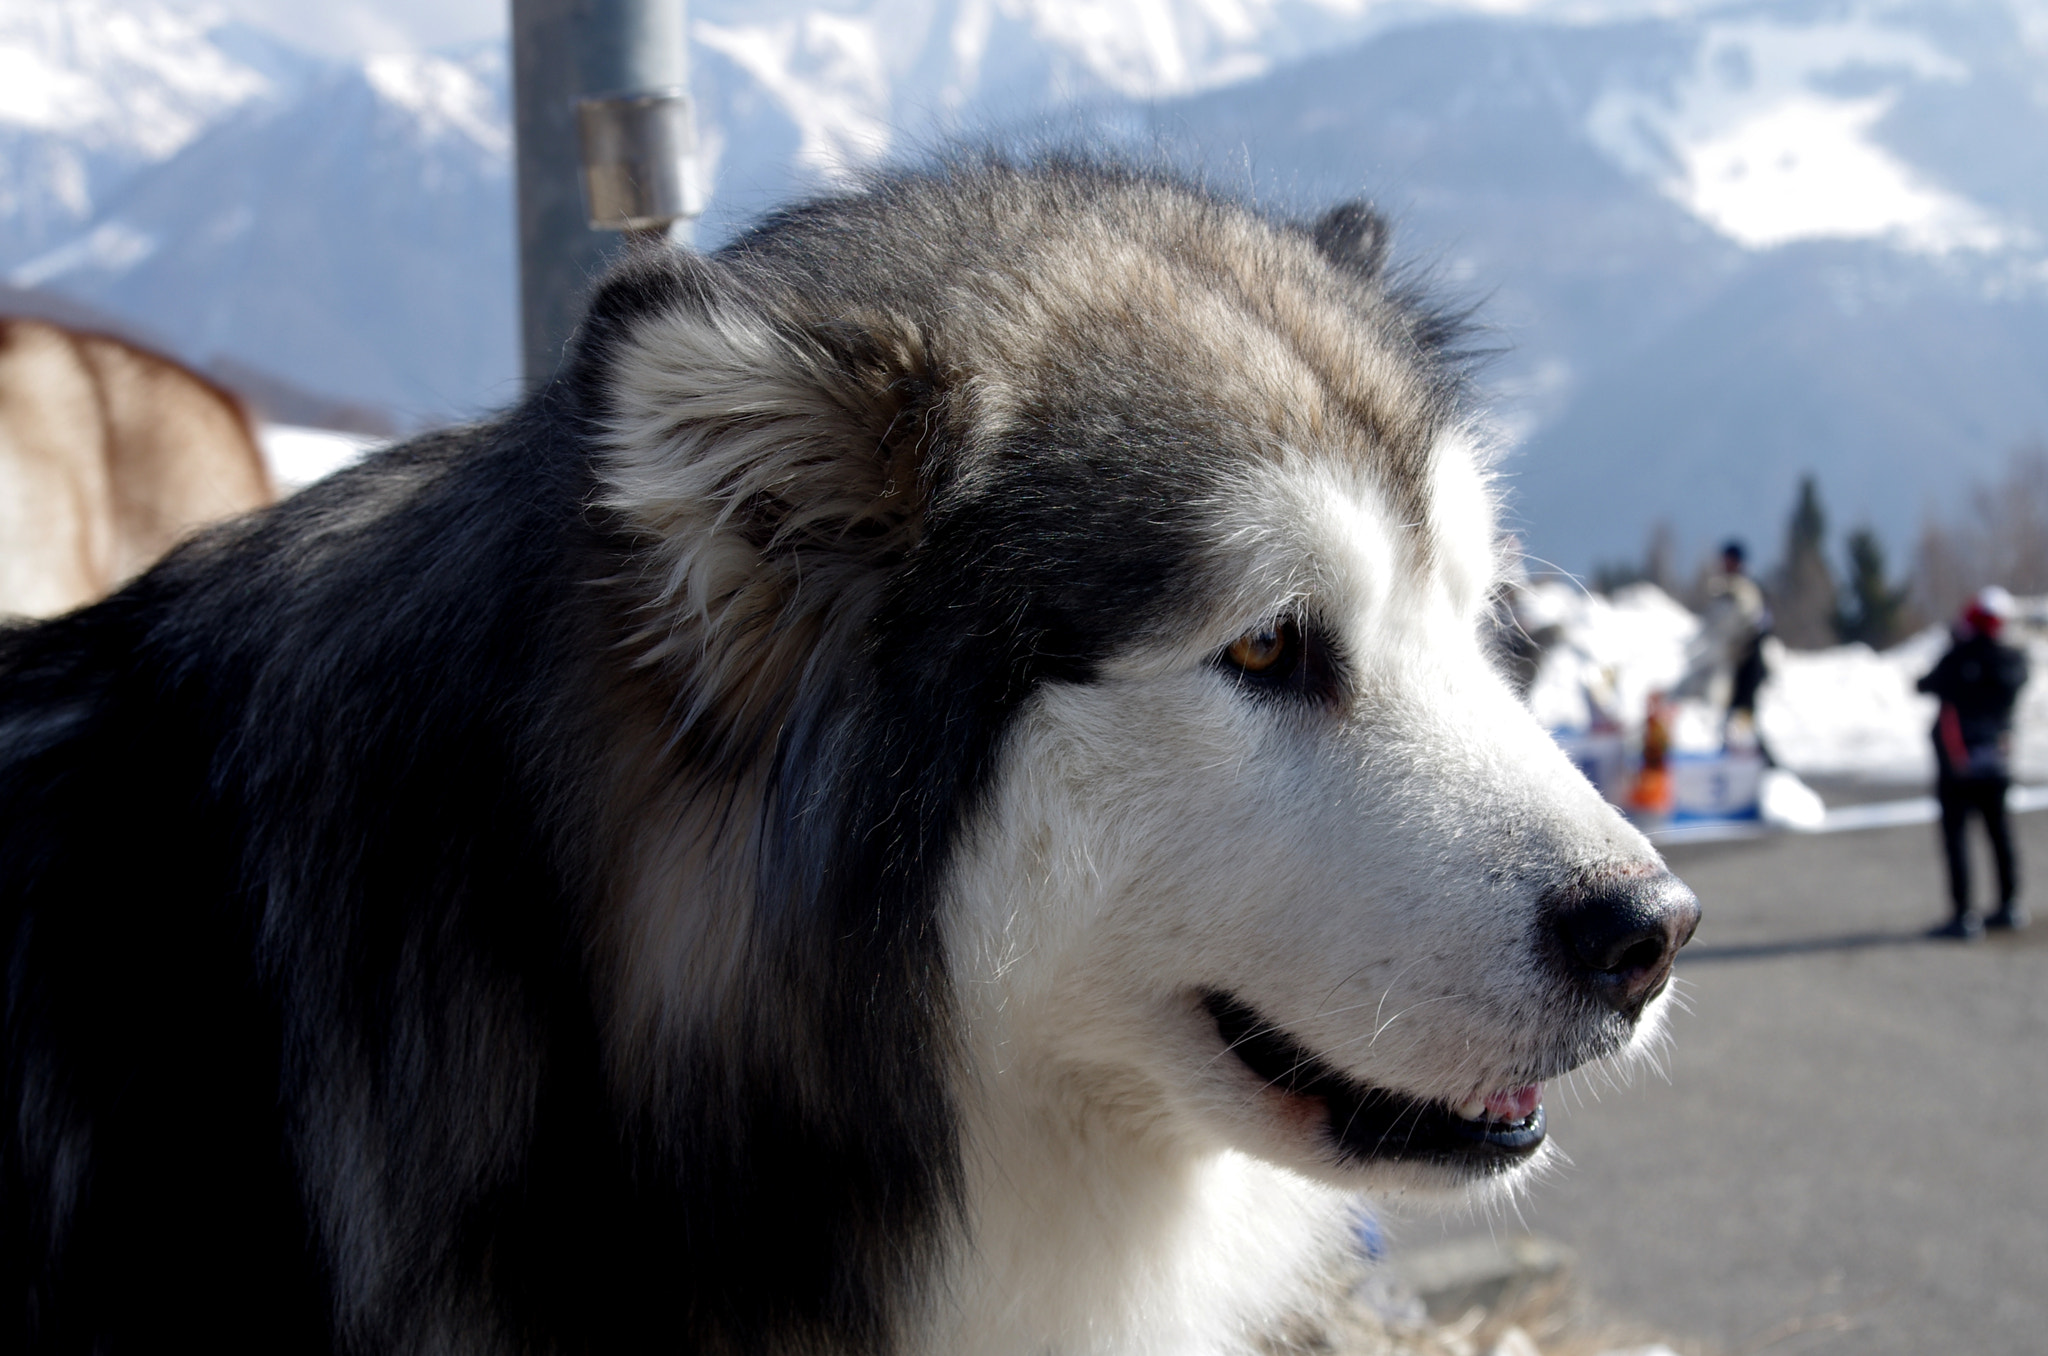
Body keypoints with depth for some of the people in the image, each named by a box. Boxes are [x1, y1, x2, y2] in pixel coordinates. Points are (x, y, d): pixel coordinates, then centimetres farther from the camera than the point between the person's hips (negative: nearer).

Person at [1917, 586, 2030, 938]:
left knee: (1956, 836, -4)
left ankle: (1964, 916, -8)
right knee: (1999, 831, 17)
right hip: (1997, 761, 6)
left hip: (1957, 762, -6)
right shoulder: (2015, 661, -1)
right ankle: (2009, 905, 25)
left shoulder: (1959, 658, -15)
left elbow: (1927, 685, -2)